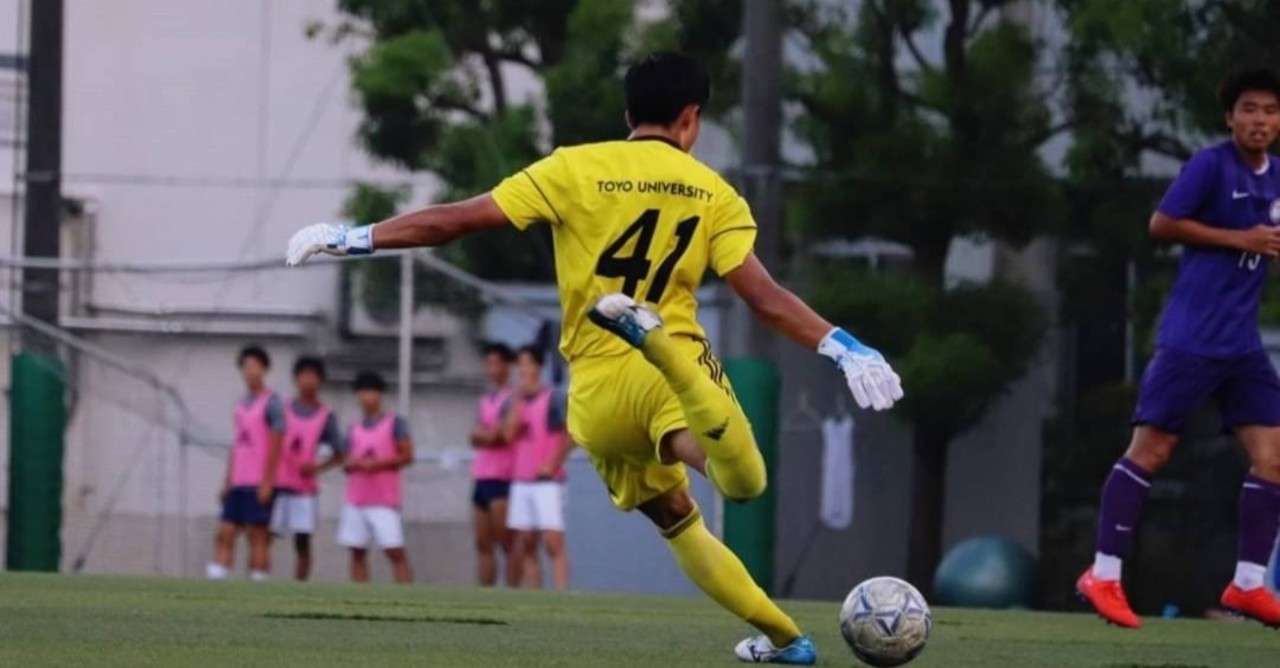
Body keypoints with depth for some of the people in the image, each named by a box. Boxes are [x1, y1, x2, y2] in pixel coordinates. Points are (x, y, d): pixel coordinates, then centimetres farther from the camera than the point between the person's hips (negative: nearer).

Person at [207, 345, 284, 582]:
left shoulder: (271, 403, -6)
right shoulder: (242, 403, 17)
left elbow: (276, 444, -10)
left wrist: (267, 481, -15)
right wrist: (227, 481, 17)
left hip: (259, 483, -7)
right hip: (238, 482, 7)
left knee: (258, 535, -6)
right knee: (225, 532, 1)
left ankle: (258, 578, -4)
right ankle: (217, 575, -2)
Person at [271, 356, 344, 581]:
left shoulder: (326, 416, 6)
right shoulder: (283, 410, 7)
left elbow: (338, 454, 9)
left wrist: (318, 468, -9)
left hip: (305, 488, 0)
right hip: (276, 485, 1)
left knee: (302, 542, -4)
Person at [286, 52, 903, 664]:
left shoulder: (575, 170, 2)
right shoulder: (714, 194, 5)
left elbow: (458, 219, 0)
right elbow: (764, 296, -5)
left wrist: (355, 239, 8)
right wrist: (841, 348, -4)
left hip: (597, 390, 2)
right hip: (679, 365, -2)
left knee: (674, 518, 19)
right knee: (744, 482, -23)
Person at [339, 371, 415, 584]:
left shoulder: (394, 423, 0)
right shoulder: (355, 428, 14)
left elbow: (407, 456, -5)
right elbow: (347, 464, 15)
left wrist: (378, 463, -16)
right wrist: (354, 464, -9)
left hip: (384, 502, -5)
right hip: (356, 501, 5)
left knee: (395, 551, -10)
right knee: (357, 552, 2)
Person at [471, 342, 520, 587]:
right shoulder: (485, 401, 20)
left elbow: (505, 434, -11)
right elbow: (475, 438, 14)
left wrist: (482, 434, 2)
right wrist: (488, 435, -5)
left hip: (503, 480, -8)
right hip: (482, 477, 8)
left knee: (507, 543, -10)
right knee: (483, 545, 6)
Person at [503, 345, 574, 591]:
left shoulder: (553, 400, -3)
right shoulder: (513, 402, 13)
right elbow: (509, 434, -1)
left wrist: (553, 464, -13)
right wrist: (518, 399, -5)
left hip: (547, 481, -6)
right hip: (521, 481, 6)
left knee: (553, 543, -14)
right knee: (525, 546, 5)